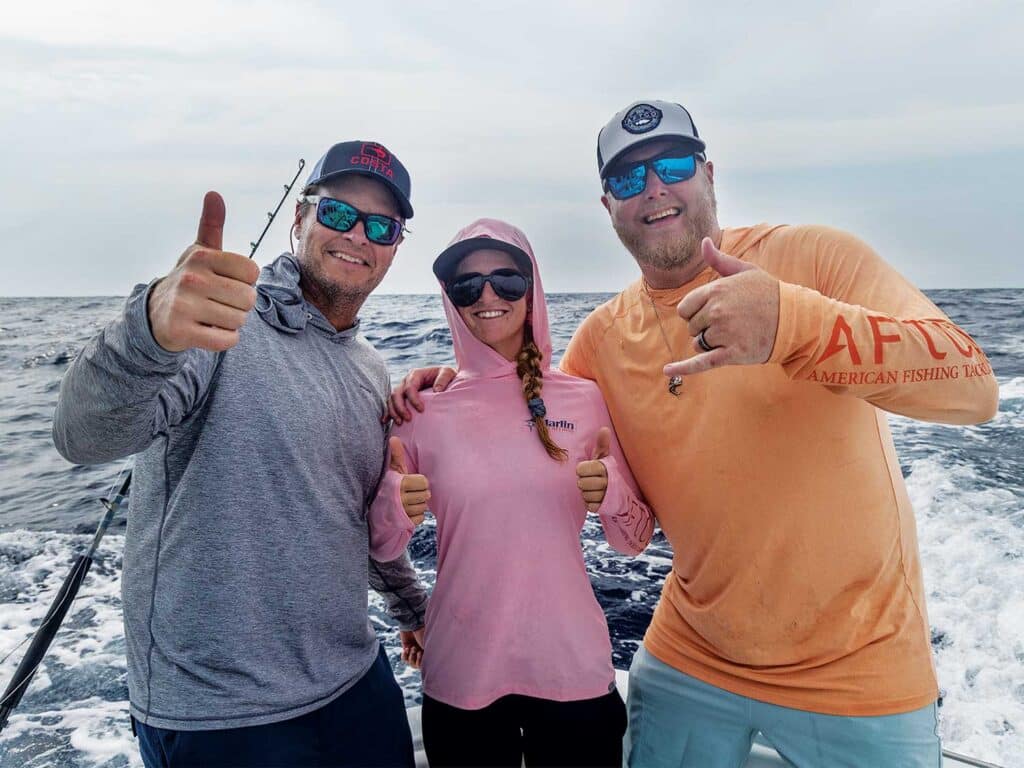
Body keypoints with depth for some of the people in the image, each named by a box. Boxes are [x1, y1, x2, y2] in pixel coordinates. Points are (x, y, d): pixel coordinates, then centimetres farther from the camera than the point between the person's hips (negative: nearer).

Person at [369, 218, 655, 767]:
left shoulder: (586, 400, -5)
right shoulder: (422, 411, -7)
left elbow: (634, 540, 2)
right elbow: (381, 548, 2)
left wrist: (614, 495, -19)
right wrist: (393, 509, -19)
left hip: (574, 671, 1)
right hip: (461, 679, 0)